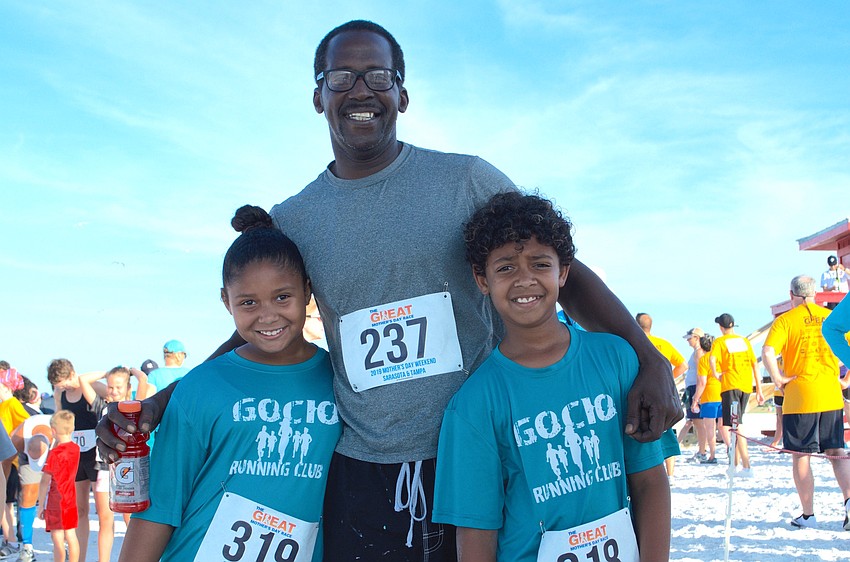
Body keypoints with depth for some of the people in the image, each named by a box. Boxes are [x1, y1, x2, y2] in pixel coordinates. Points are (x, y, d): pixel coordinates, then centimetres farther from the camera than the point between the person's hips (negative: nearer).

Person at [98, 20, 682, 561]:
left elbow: (563, 272, 1)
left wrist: (650, 360, -11)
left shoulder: (468, 180, -2)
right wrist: (159, 403, 6)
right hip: (361, 474, 2)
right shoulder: (291, 221, 5)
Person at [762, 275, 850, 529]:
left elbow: (767, 351, -19)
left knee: (801, 457, 5)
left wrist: (778, 379, -9)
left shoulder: (786, 320, -4)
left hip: (799, 399, -3)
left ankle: (808, 515, 8)